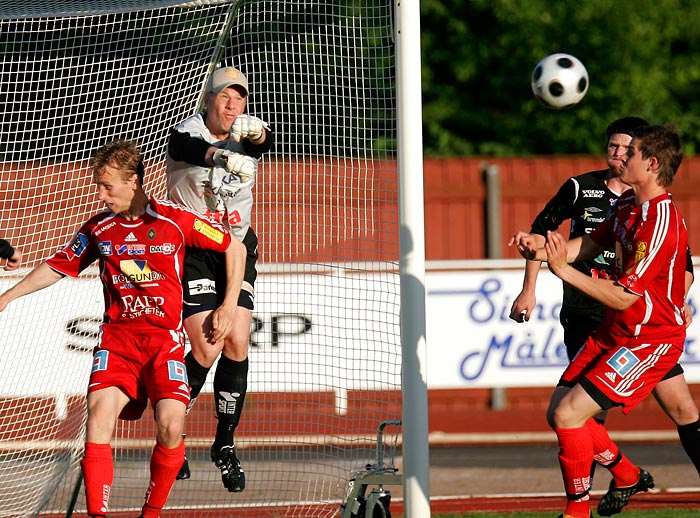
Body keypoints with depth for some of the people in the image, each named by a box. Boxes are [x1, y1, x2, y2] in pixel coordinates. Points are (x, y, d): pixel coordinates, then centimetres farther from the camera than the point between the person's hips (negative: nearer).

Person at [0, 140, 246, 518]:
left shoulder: (175, 221, -4)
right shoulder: (97, 229, 6)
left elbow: (234, 247, 6)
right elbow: (57, 266, 19)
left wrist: (229, 306, 3)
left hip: (165, 338, -2)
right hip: (117, 337, 2)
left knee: (171, 426, -20)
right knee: (99, 413, -22)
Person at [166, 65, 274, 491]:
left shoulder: (248, 132, -3)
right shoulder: (188, 132, -14)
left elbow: (266, 142, -27)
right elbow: (191, 148, -38)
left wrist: (258, 136, -52)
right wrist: (223, 157, -60)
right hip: (191, 246, -3)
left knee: (237, 343, -7)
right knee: (206, 350, -12)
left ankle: (225, 444, 8)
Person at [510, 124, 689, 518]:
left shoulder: (661, 223, -26)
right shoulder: (628, 205, 4)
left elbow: (623, 297, -27)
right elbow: (591, 244, 13)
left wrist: (562, 268, -29)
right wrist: (541, 251, -7)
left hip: (651, 339, -9)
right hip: (614, 333, 9)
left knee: (568, 415, -16)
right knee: (558, 411, 10)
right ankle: (628, 476, 30)